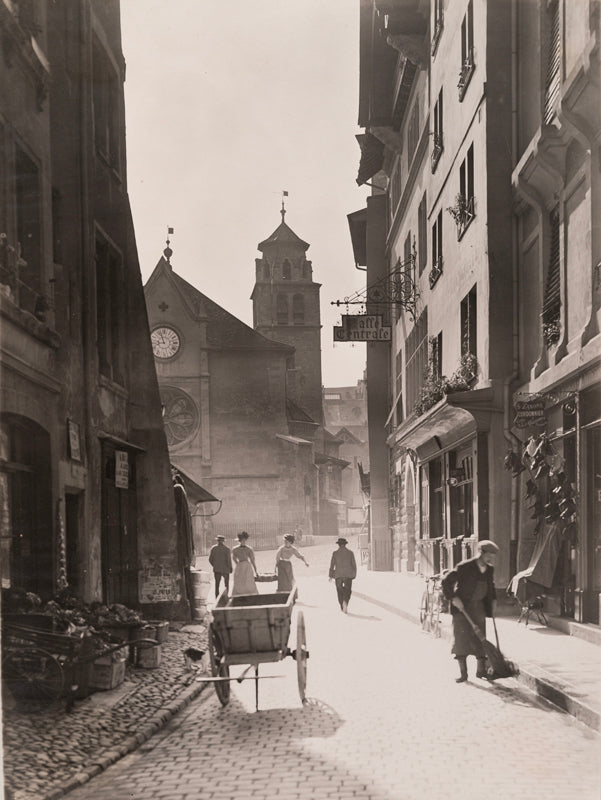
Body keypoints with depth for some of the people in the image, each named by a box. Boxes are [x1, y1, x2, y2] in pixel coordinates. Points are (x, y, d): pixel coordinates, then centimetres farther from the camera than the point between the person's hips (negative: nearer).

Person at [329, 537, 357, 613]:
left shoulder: (335, 553, -1)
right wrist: (354, 575, 13)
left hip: (338, 575, 0)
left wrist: (331, 575, 5)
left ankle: (342, 607, 16)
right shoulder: (350, 553, 1)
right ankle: (345, 602, -24)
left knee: (340, 591, 14)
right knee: (347, 591, 4)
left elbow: (332, 565, -1)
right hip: (348, 575, 0)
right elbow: (354, 564, 3)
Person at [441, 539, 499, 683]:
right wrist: (453, 598, -20)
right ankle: (463, 672, -1)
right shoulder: (465, 567, -17)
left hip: (478, 606, 5)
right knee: (461, 637, -6)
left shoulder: (489, 569, 3)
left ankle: (481, 669, 12)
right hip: (461, 606, -5)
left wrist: (492, 600, 14)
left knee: (480, 637, 3)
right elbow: (446, 582, -14)